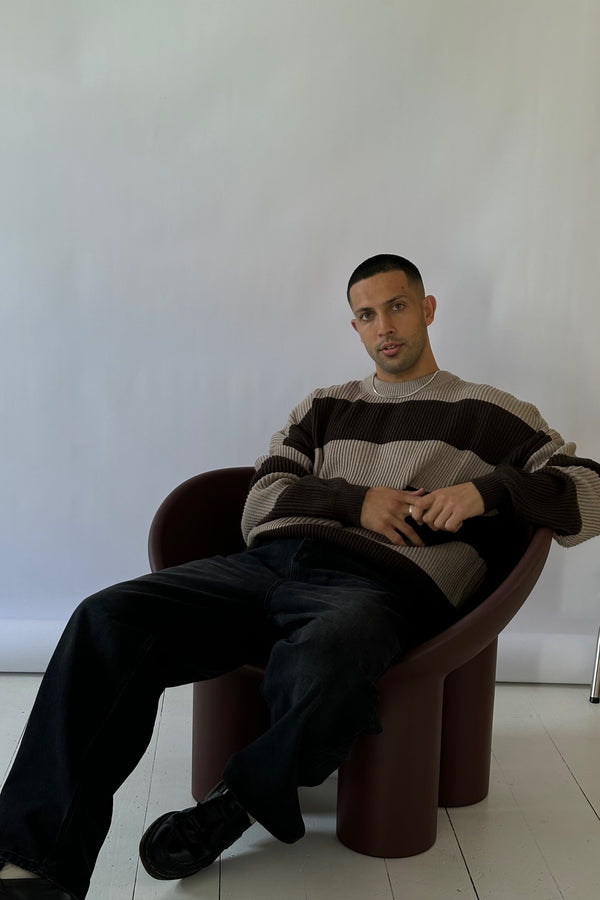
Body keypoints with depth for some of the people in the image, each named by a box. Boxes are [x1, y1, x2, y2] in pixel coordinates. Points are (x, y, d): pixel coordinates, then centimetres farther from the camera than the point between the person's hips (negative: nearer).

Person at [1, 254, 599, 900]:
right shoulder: (323, 409, 29)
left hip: (377, 585, -3)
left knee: (319, 670, -41)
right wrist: (356, 500, -1)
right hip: (267, 563, 4)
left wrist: (486, 489, -6)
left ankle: (239, 802, -9)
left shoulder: (492, 416, 19)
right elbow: (260, 504, 17)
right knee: (108, 619, -22)